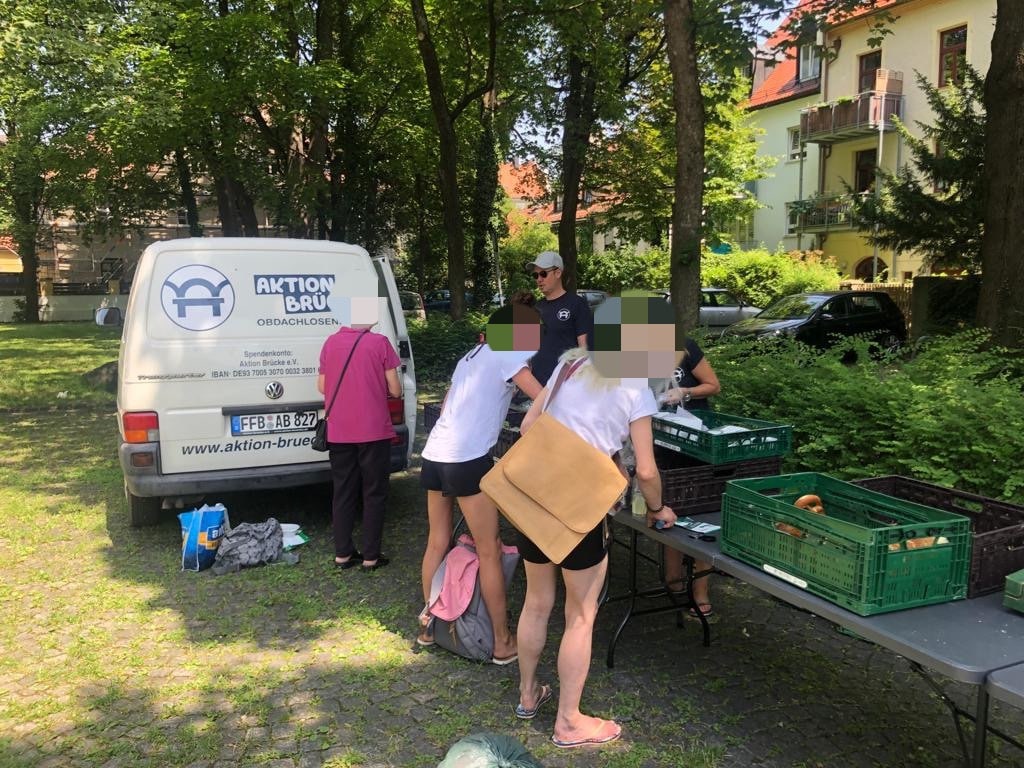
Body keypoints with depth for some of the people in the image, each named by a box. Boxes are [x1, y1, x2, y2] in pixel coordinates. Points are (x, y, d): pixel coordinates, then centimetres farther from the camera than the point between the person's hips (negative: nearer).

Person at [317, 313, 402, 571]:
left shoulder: (330, 343, 3)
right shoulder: (380, 343, -8)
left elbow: (322, 387, 10)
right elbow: (395, 390, -5)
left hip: (338, 433, 4)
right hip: (374, 432, -3)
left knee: (343, 493, 13)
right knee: (374, 494, 7)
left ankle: (342, 554, 18)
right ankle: (371, 557, 11)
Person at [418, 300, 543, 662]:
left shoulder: (472, 355, 22)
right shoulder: (506, 354, -3)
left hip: (435, 454, 9)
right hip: (467, 459, -8)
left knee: (437, 543, 18)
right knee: (489, 551, 1)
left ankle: (428, 625, 29)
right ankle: (503, 643, 9)